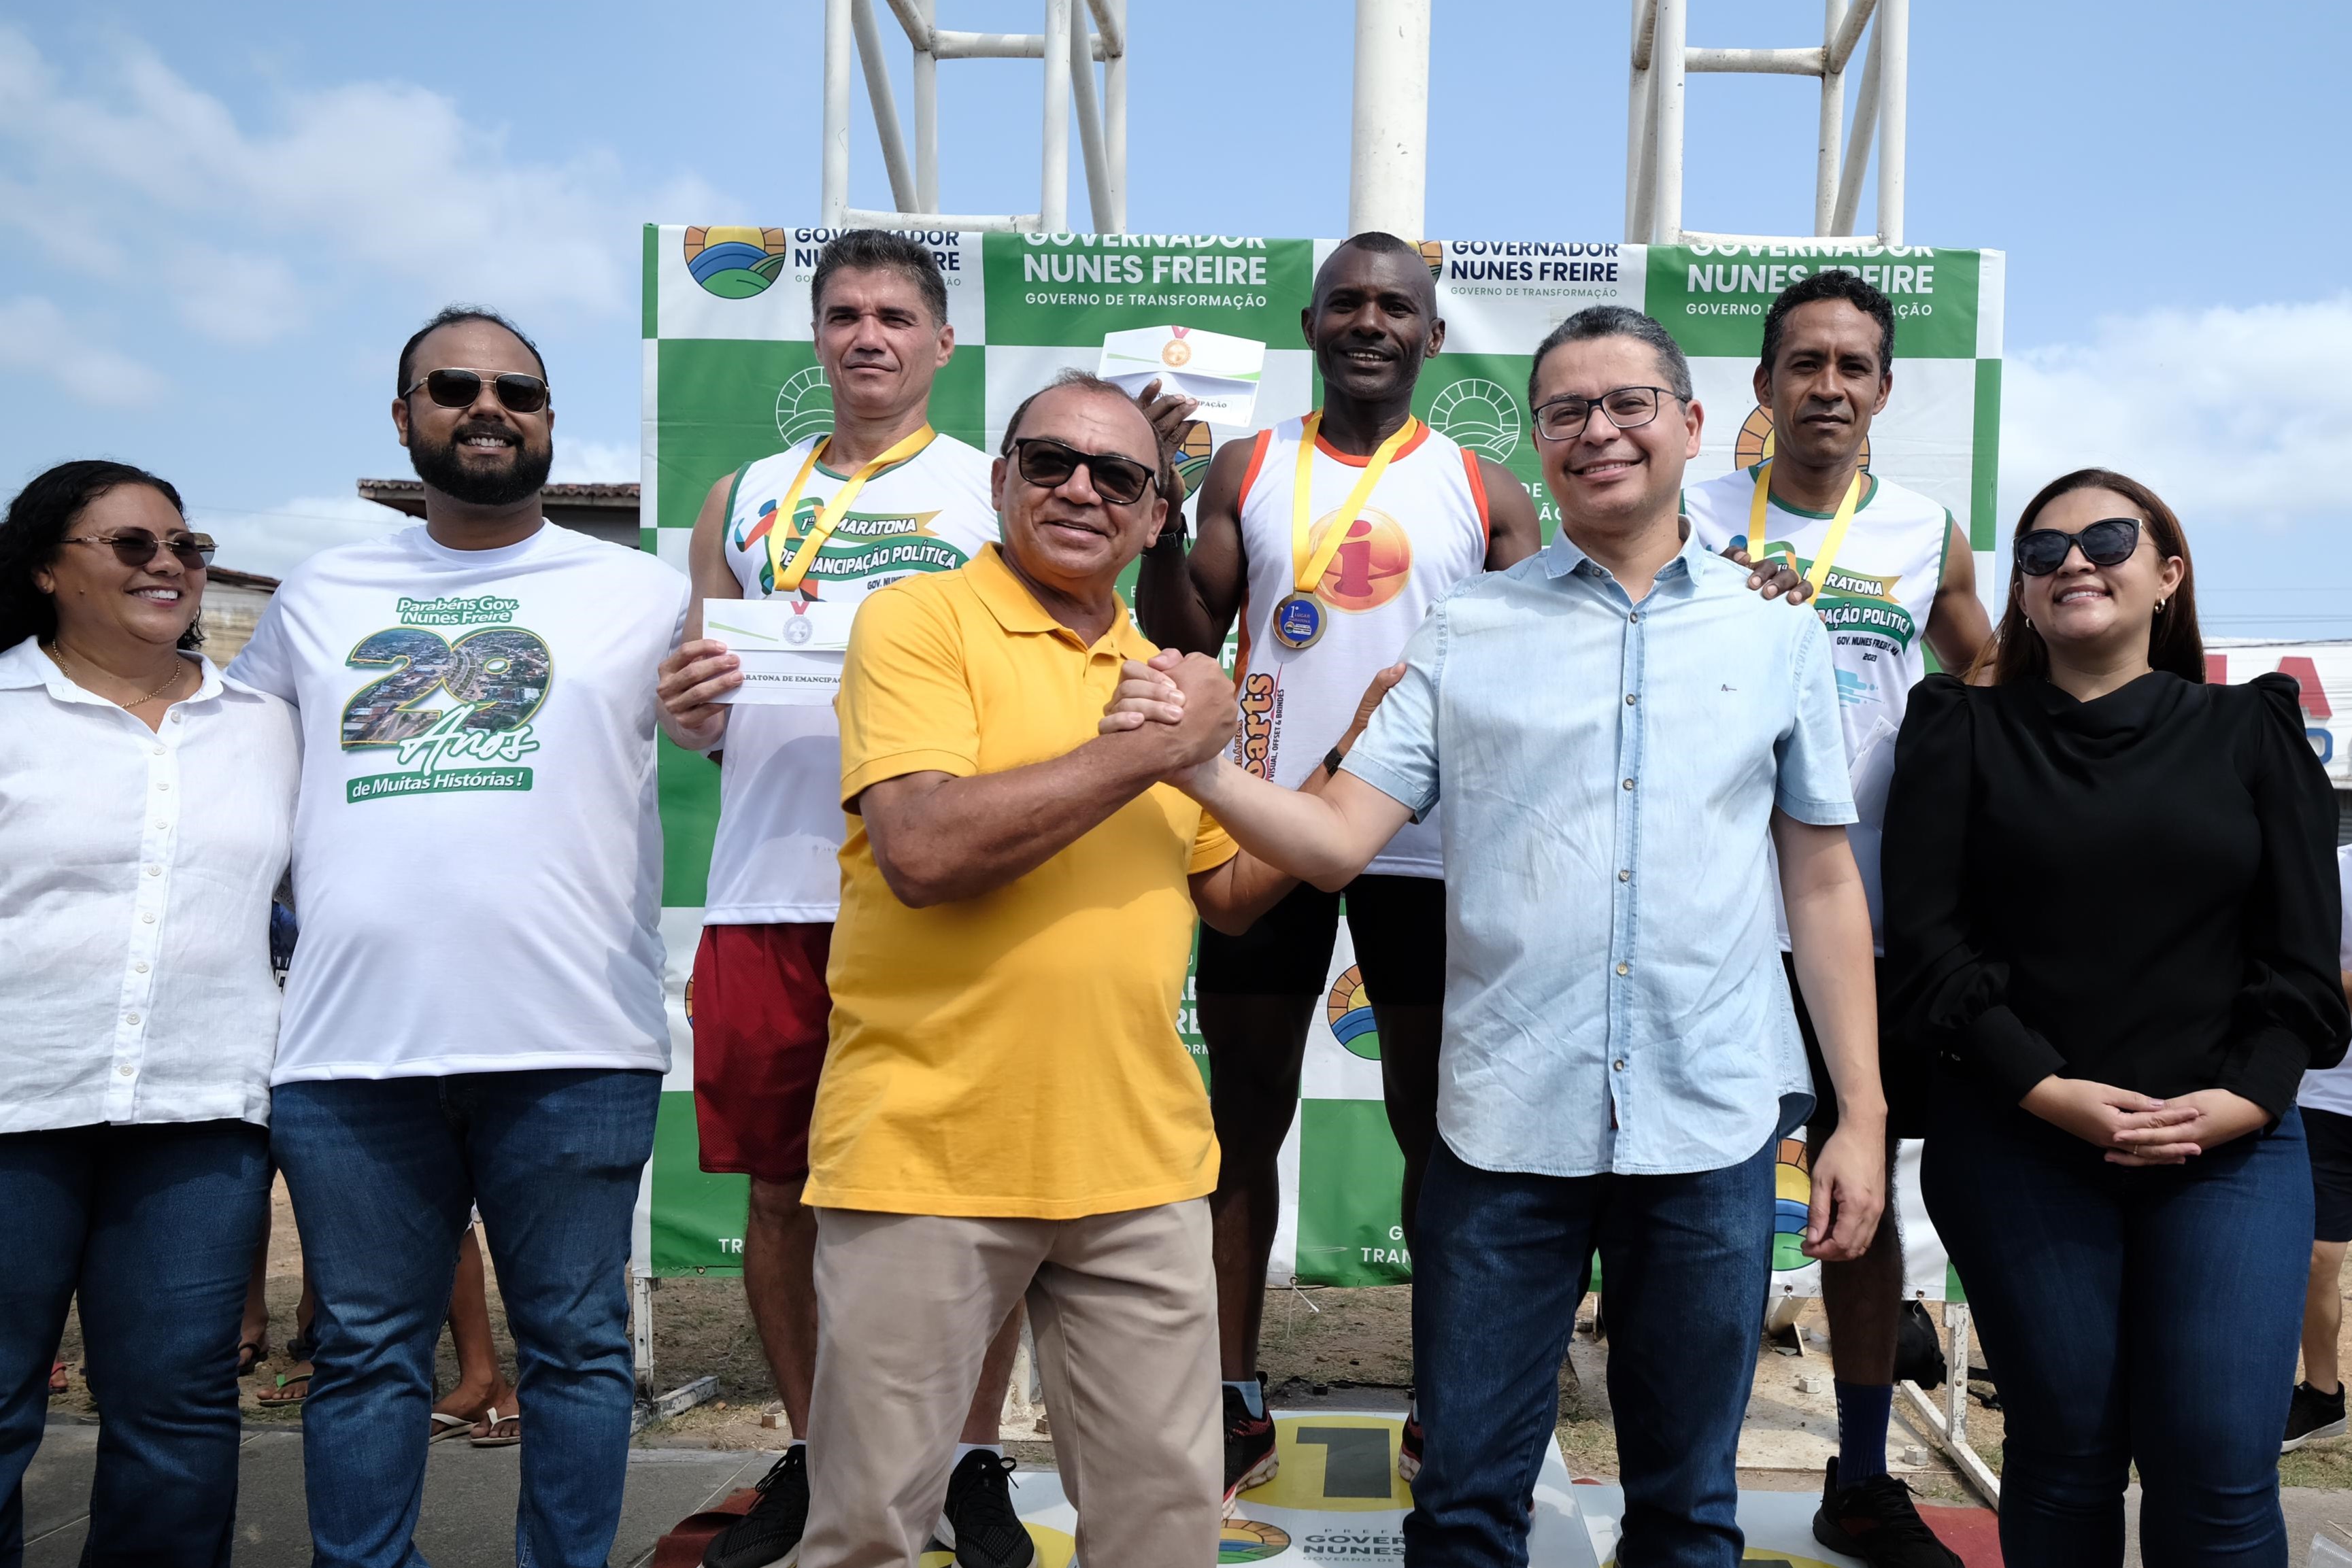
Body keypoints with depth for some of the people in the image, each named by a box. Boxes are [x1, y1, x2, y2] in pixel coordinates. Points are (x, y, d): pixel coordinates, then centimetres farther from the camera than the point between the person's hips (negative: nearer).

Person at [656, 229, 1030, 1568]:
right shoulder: (746, 499, 17)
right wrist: (688, 712, -5)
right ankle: (812, 1455, 28)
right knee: (783, 1191, 10)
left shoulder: (997, 489, 8)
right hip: (768, 896, 3)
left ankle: (976, 1460, 20)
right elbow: (698, 704, 19)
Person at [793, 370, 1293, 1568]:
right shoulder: (918, 619, -4)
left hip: (1140, 1165, 5)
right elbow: (922, 851, -20)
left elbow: (1225, 894, 20)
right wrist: (1148, 752, -15)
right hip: (926, 1155, -5)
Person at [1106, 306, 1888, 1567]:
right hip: (1505, 1123, 0)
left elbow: (1822, 884, 9)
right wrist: (1198, 761, -20)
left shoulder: (1778, 636, 6)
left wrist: (1862, 1113, 6)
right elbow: (1337, 841, -3)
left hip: (1713, 1128, 1)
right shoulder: (1466, 632, 4)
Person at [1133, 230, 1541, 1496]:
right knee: (1245, 1119, 8)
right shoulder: (1247, 471, 8)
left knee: (1435, 1127, 10)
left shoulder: (1484, 491, 7)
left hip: (1428, 843, 0)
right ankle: (1235, 1405, 21)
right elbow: (1182, 645, 2)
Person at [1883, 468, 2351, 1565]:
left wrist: (2236, 1100, -11)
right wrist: (2047, 1089, -13)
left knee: (2220, 1469, -5)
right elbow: (1927, 943, -3)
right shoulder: (1963, 732, 6)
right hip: (2017, 1143, -1)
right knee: (2065, 1452, 6)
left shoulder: (2254, 729, 10)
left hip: (2229, 1144, 1)